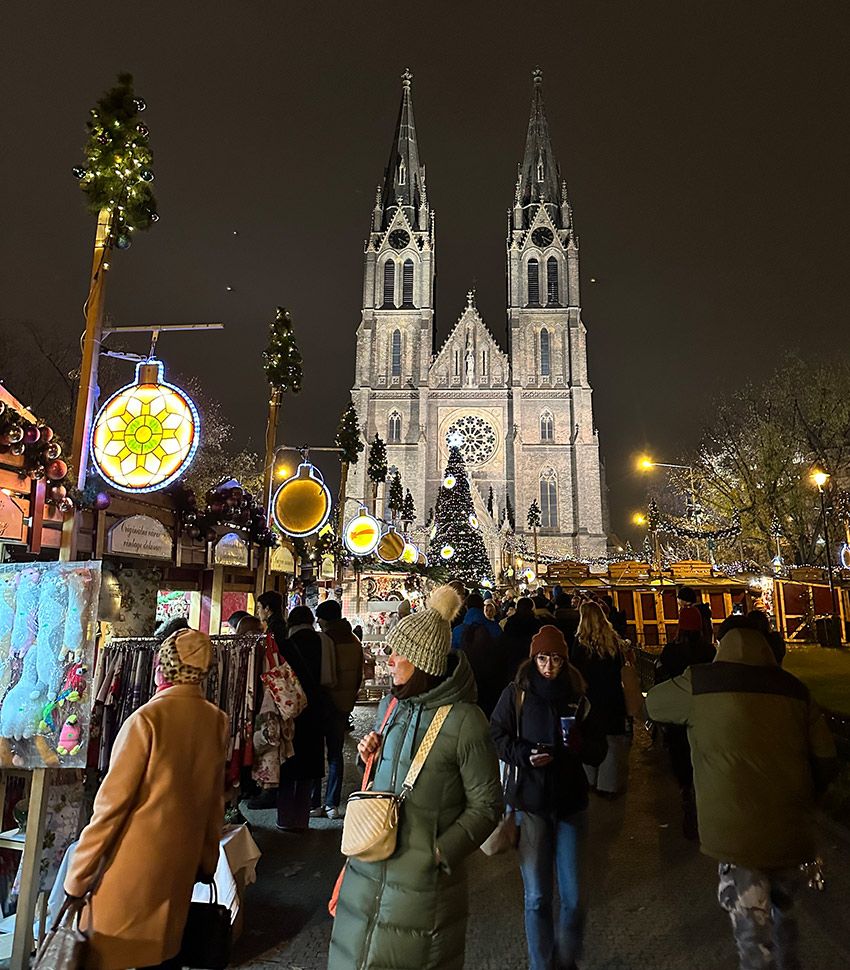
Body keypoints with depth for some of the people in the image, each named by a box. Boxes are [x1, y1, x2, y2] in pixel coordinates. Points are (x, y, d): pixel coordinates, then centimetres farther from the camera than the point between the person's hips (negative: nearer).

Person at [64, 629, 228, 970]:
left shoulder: (147, 718, -19)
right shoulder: (217, 721, -3)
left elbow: (112, 802, -15)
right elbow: (215, 801, 6)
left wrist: (77, 877, -4)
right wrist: (207, 862, 18)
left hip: (133, 866, -5)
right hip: (182, 865, 5)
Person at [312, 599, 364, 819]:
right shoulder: (355, 643, 4)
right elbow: (359, 676, 10)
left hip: (323, 702, -6)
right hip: (344, 704, 6)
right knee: (335, 753, 12)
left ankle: (314, 804, 10)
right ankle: (332, 805, 15)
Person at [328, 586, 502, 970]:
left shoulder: (463, 720, -18)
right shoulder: (390, 706, 3)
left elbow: (486, 803, -12)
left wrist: (442, 851, -17)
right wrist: (370, 754, -2)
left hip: (421, 878, -6)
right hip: (370, 865, 6)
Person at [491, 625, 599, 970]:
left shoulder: (576, 695, 1)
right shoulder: (517, 693, -4)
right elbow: (497, 736, -1)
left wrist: (580, 743, -12)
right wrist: (524, 755, -17)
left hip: (570, 800, 2)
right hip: (529, 800, -1)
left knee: (572, 895, 7)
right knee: (536, 896, 6)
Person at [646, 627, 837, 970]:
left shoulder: (699, 685, -5)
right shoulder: (794, 690, 4)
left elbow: (653, 704, 11)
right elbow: (826, 760, 5)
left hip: (735, 834, -4)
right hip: (791, 830, 5)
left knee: (753, 932, 7)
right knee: (782, 910, 28)